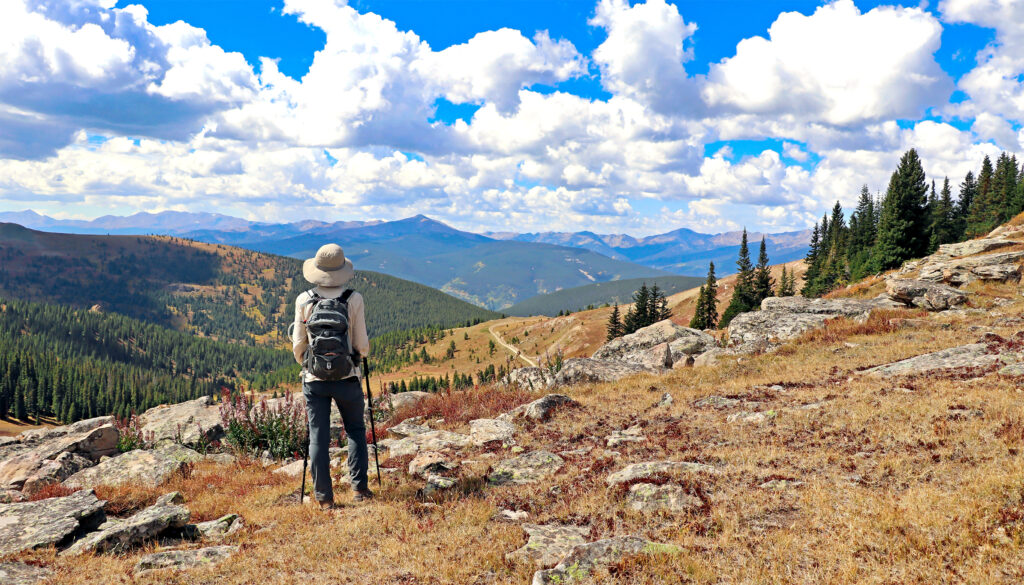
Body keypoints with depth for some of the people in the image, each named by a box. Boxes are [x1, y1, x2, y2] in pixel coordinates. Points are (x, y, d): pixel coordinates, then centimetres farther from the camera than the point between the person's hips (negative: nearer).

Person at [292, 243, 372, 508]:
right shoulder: (354, 299, -7)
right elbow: (362, 344, -5)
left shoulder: (304, 300, -3)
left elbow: (298, 344, 2)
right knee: (355, 430, 16)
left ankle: (324, 496, 11)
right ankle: (359, 486, 12)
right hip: (346, 377, -1)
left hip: (314, 378, 1)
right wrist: (362, 352, 19)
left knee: (318, 436, 7)